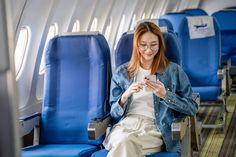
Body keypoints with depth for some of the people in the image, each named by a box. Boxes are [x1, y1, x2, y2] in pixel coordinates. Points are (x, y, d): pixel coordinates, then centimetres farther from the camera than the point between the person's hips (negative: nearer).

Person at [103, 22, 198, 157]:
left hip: (155, 127, -2)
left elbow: (192, 108, 7)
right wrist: (125, 96, -6)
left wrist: (165, 95, -8)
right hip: (125, 124, 2)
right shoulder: (122, 72, 16)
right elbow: (114, 114, 15)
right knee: (124, 142, -36)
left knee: (124, 143, -35)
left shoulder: (173, 70, 11)